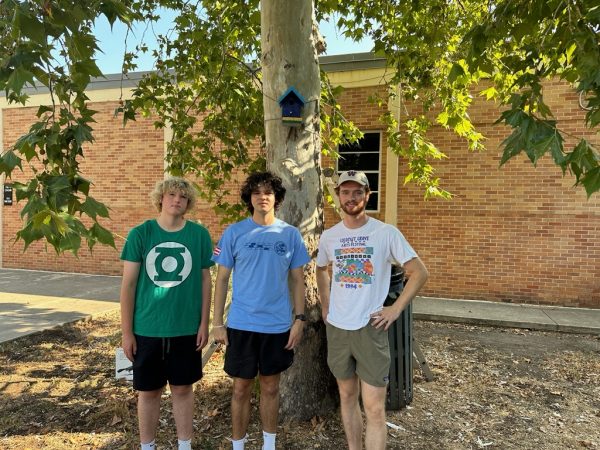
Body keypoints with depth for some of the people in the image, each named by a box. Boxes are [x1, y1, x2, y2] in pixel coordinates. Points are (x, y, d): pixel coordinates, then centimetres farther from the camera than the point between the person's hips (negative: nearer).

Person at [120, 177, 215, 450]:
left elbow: (205, 280, 2)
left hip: (186, 328, 1)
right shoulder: (140, 233, -6)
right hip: (147, 329, 0)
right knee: (148, 391, 13)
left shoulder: (199, 234, -3)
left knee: (183, 388, 14)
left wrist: (204, 324, 0)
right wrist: (127, 331, -3)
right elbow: (128, 284, -3)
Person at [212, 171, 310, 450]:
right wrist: (217, 322, -4)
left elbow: (297, 279, 4)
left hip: (278, 325, 1)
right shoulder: (234, 233, -4)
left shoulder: (290, 234, 0)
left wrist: (299, 318, -2)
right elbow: (222, 278, -1)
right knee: (241, 388, 11)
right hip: (241, 324, -1)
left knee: (270, 387, 16)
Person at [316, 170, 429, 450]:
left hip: (370, 328, -4)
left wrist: (396, 309, -10)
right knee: (347, 396, 18)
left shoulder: (386, 233, -9)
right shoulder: (328, 236, 3)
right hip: (337, 328, 4)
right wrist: (325, 306, 12)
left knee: (374, 408, -2)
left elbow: (420, 272, -5)